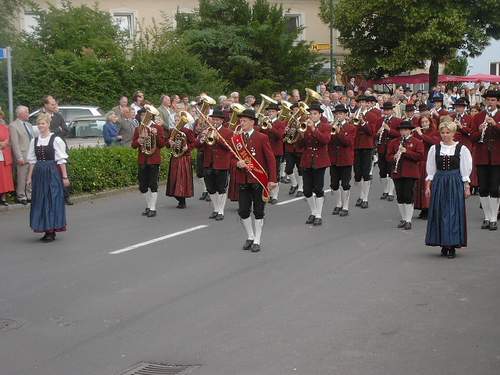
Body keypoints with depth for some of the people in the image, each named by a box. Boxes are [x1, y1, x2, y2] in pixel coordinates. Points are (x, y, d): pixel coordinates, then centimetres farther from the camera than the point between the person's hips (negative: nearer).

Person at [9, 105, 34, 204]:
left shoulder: (29, 125, 18)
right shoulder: (13, 126, -7)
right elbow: (15, 143, -12)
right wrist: (19, 158, -16)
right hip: (23, 157, -7)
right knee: (22, 178, -2)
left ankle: (29, 195, 18)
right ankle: (21, 196, 7)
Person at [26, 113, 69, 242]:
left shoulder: (56, 140, -6)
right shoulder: (34, 141, 8)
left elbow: (61, 160, -5)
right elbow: (32, 161, 12)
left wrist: (64, 177, -7)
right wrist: (29, 177, 9)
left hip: (52, 173, -5)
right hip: (39, 173, 5)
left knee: (53, 200, -3)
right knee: (40, 201, 6)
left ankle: (52, 231, 4)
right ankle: (47, 230, 16)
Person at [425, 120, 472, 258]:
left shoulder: (461, 149, 0)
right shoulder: (434, 148, 5)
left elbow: (465, 169, 2)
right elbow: (430, 169, 9)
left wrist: (466, 186, -2)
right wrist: (428, 186, 5)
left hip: (455, 183, -2)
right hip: (439, 183, 2)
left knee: (454, 213, -5)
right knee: (439, 212, 2)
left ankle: (452, 244, 1)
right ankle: (443, 245, 12)